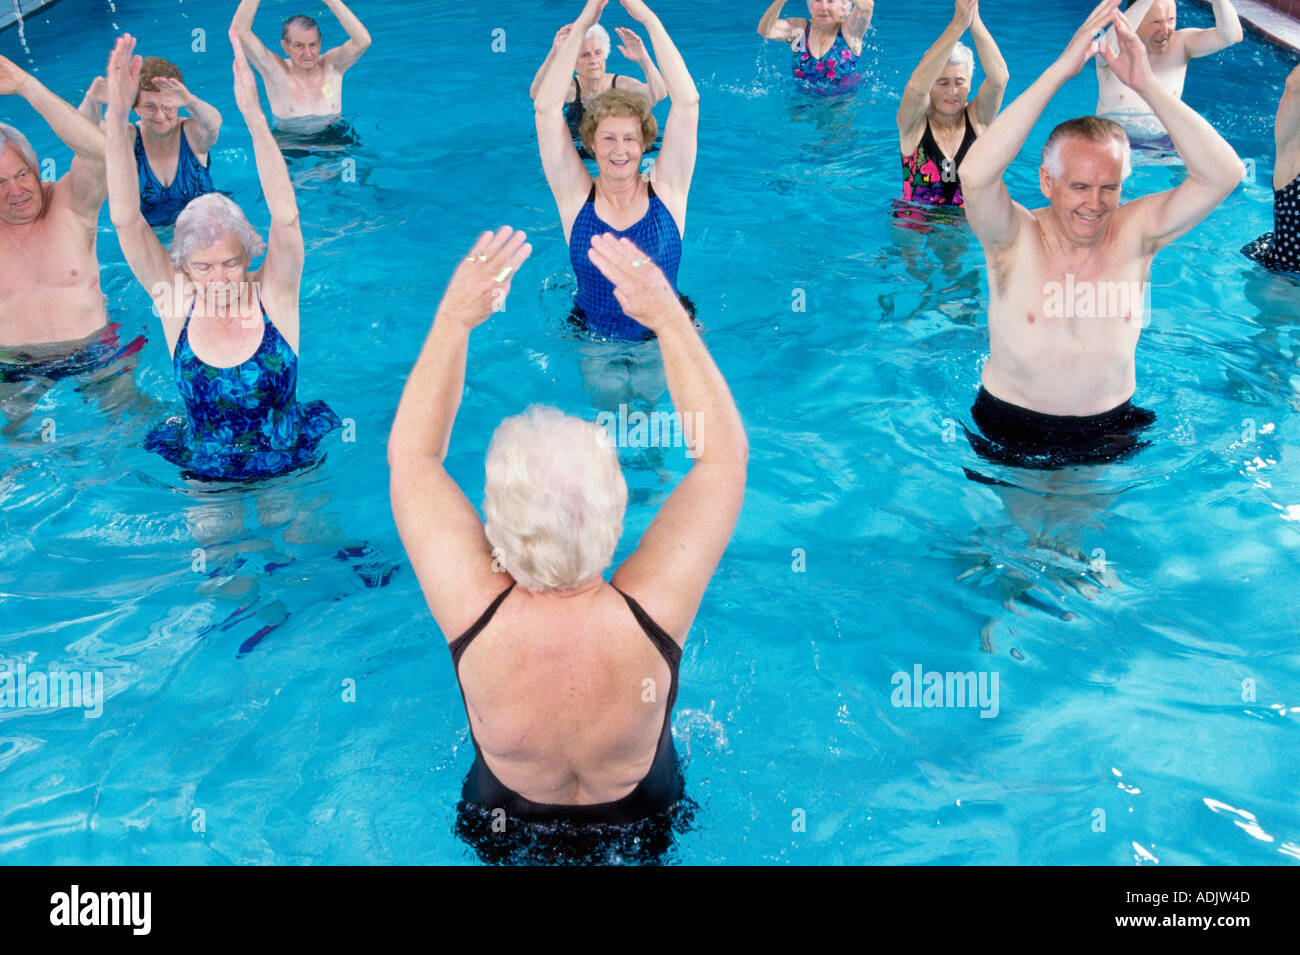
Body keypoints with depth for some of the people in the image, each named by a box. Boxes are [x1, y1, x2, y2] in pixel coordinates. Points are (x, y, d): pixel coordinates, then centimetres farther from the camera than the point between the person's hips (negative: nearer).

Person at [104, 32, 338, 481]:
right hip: (204, 475, 2)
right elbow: (126, 220, -18)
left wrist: (253, 114, -37)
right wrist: (116, 117, -28)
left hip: (288, 471, -1)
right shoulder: (177, 301, -8)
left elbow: (285, 217, -27)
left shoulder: (273, 295, -13)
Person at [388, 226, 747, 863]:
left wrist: (452, 320, -26)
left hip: (504, 832, 0)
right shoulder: (653, 618, -40)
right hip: (645, 830, 0)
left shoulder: (474, 617, -39)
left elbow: (411, 457, -23)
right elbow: (723, 452, -25)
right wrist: (669, 316, -29)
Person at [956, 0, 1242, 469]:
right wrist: (1060, 70, -35)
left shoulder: (1134, 233, -6)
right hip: (1012, 434, -1)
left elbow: (1223, 175, -18)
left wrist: (1147, 84, -27)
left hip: (1109, 434, 2)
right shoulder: (1015, 239, -13)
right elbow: (974, 174, -34)